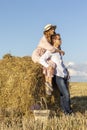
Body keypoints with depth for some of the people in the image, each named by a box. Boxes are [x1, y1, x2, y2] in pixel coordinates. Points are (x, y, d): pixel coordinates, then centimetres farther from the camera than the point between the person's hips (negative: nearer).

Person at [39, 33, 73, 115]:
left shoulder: (59, 50, 18)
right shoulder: (50, 51, -5)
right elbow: (41, 60, -13)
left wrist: (66, 70, 16)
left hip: (64, 75, 7)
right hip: (57, 76, -7)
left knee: (63, 95, 7)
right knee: (66, 94, -10)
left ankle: (65, 111, 14)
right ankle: (68, 112, 3)